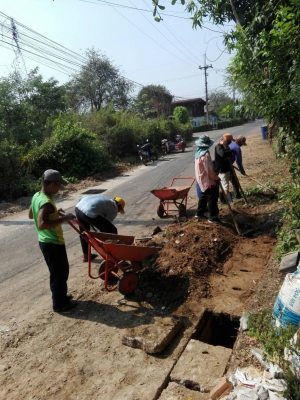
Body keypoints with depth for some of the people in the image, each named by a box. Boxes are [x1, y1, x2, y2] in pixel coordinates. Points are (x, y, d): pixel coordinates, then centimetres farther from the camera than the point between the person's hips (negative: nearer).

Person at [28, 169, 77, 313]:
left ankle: (61, 295, 40)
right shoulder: (47, 202, -27)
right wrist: (64, 218, -31)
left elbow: (30, 215, 18)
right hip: (53, 243, -10)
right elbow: (42, 224, -37)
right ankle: (59, 304, 22)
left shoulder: (37, 196, 4)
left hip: (45, 241, 10)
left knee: (61, 271, 24)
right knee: (59, 273, 6)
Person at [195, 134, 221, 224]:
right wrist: (216, 178, -9)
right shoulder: (205, 154, -22)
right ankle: (213, 217, -2)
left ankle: (199, 213, 32)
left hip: (201, 178, 10)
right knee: (212, 197, -6)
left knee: (203, 195, 21)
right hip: (207, 180, -10)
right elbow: (209, 170, -21)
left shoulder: (198, 152, 8)